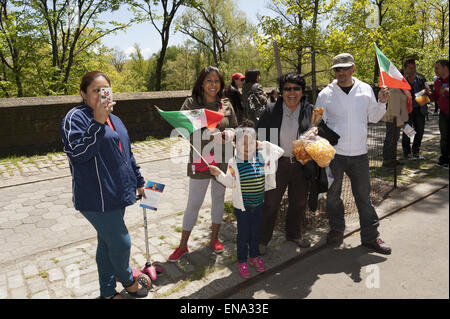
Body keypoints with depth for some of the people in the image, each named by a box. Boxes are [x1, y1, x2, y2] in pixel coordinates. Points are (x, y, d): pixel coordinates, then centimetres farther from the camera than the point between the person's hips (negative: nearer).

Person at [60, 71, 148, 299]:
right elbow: (77, 153, -24)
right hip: (96, 198, -8)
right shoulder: (76, 117, -11)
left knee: (107, 243, 17)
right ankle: (127, 280, 29)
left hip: (116, 195, 8)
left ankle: (108, 292, 33)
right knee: (121, 243, -1)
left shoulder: (113, 119, 15)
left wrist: (139, 181, 23)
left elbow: (127, 154, 21)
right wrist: (97, 122, -30)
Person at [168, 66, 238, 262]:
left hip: (222, 160, 4)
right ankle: (183, 245, 19)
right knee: (193, 203, 2)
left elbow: (234, 129, 11)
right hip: (200, 159, -3)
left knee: (219, 198, 15)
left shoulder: (226, 104, 5)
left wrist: (226, 135, -13)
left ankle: (214, 238, 35)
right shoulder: (192, 103, -4)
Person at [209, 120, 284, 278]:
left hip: (258, 203, 3)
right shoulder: (234, 162, -14)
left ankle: (254, 256, 41)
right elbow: (230, 183, -4)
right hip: (242, 205, -3)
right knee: (243, 233, 10)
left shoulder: (262, 155, -7)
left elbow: (280, 151, 5)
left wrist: (264, 144, -5)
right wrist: (219, 173, -19)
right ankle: (242, 261, 30)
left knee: (256, 231, 19)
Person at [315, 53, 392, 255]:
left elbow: (373, 118, 13)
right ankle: (336, 229, 32)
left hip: (359, 154, 2)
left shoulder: (365, 89, 5)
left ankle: (370, 236, 21)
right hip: (333, 153, -1)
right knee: (333, 195, 11)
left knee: (364, 196, 8)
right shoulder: (326, 94, -2)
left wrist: (381, 103, -5)